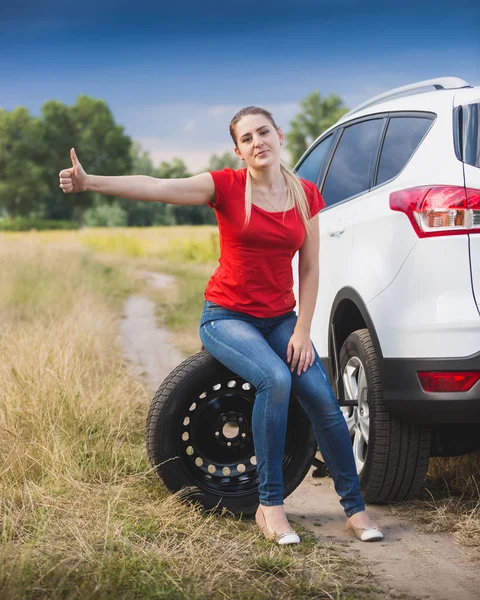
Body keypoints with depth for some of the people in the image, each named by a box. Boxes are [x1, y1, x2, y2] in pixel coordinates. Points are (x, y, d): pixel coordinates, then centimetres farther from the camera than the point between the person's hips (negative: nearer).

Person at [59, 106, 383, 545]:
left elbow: (310, 270, 3)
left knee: (323, 400, -15)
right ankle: (270, 505, -19)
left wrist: (302, 331, -6)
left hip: (280, 318, 3)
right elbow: (156, 188, -24)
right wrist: (90, 182, -38)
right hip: (227, 317, -3)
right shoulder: (227, 186, -9)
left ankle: (355, 509, 1)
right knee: (275, 379, -30)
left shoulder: (306, 195, 1)